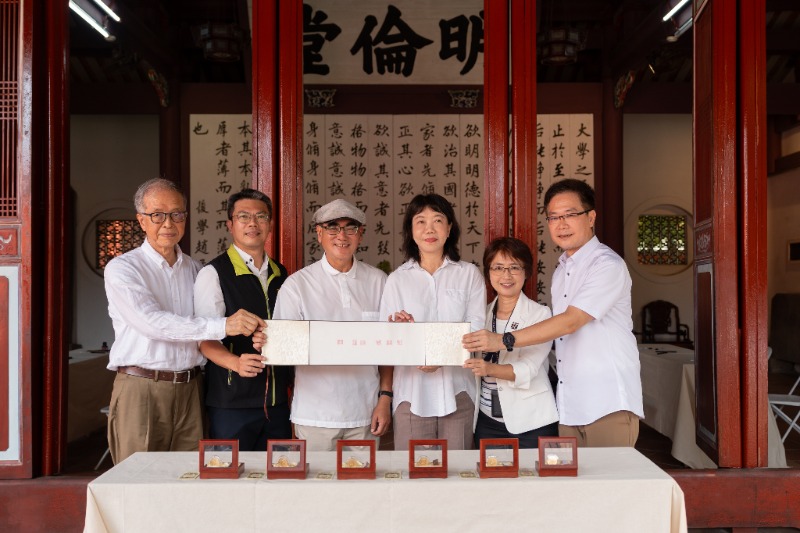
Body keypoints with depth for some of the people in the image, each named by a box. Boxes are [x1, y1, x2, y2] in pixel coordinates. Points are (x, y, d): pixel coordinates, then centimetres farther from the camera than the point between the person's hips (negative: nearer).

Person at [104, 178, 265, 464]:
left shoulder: (195, 270, 13)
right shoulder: (121, 268, -2)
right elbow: (152, 322, -18)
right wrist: (222, 326, -25)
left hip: (190, 390, 4)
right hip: (141, 389, -4)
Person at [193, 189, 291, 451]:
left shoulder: (281, 274, 12)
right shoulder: (213, 273, -6)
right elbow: (206, 339, -12)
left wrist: (294, 379, 12)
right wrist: (235, 362, -29)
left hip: (277, 400, 6)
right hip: (231, 402, -5)